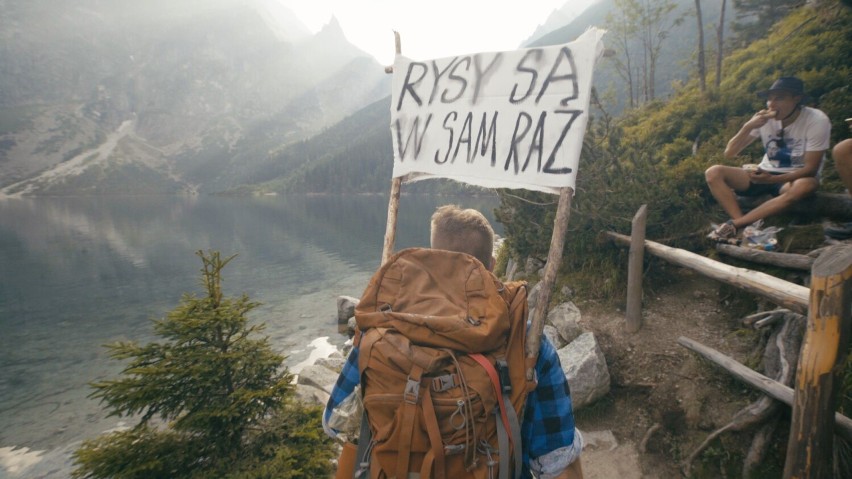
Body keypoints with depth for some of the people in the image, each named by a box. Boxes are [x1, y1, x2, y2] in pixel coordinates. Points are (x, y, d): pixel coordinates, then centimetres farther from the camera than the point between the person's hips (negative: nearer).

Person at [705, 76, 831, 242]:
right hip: (765, 174, 3)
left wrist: (773, 179, -33)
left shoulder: (817, 121, -15)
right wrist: (748, 126, -24)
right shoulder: (764, 117, -6)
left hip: (796, 177, -3)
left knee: (807, 186, -40)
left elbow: (811, 169, -18)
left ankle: (734, 225, -37)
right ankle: (743, 226, -37)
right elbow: (729, 153, -8)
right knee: (713, 173, -19)